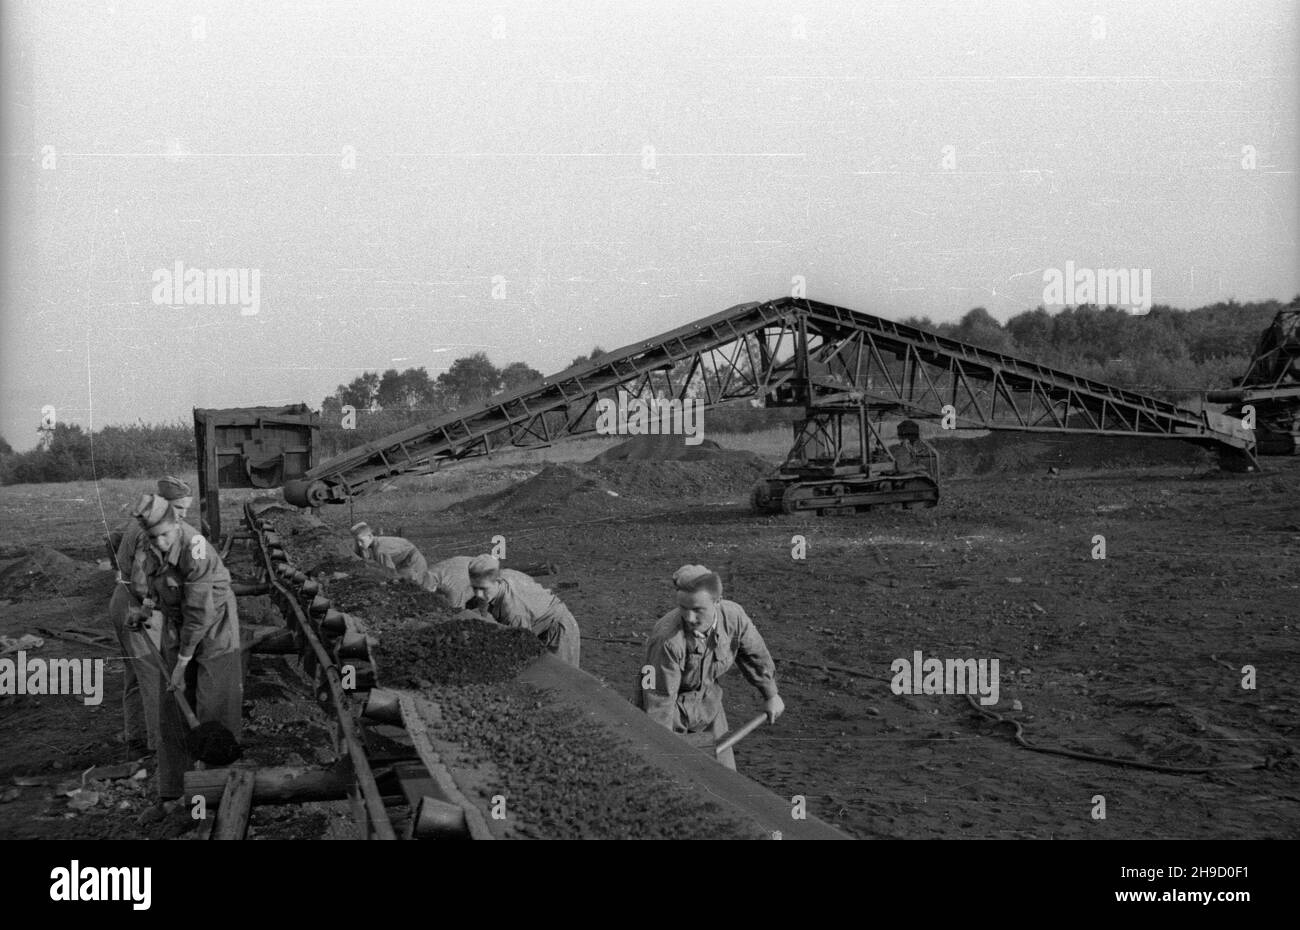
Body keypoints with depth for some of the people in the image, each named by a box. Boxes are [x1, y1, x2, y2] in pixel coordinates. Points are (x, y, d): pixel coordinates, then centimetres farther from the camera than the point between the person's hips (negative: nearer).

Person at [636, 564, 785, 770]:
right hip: (673, 715, -5)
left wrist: (771, 695, 16)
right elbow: (659, 701, -29)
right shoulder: (667, 639, -35)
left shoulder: (734, 616, -19)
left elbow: (754, 653, 2)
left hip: (708, 707, 5)